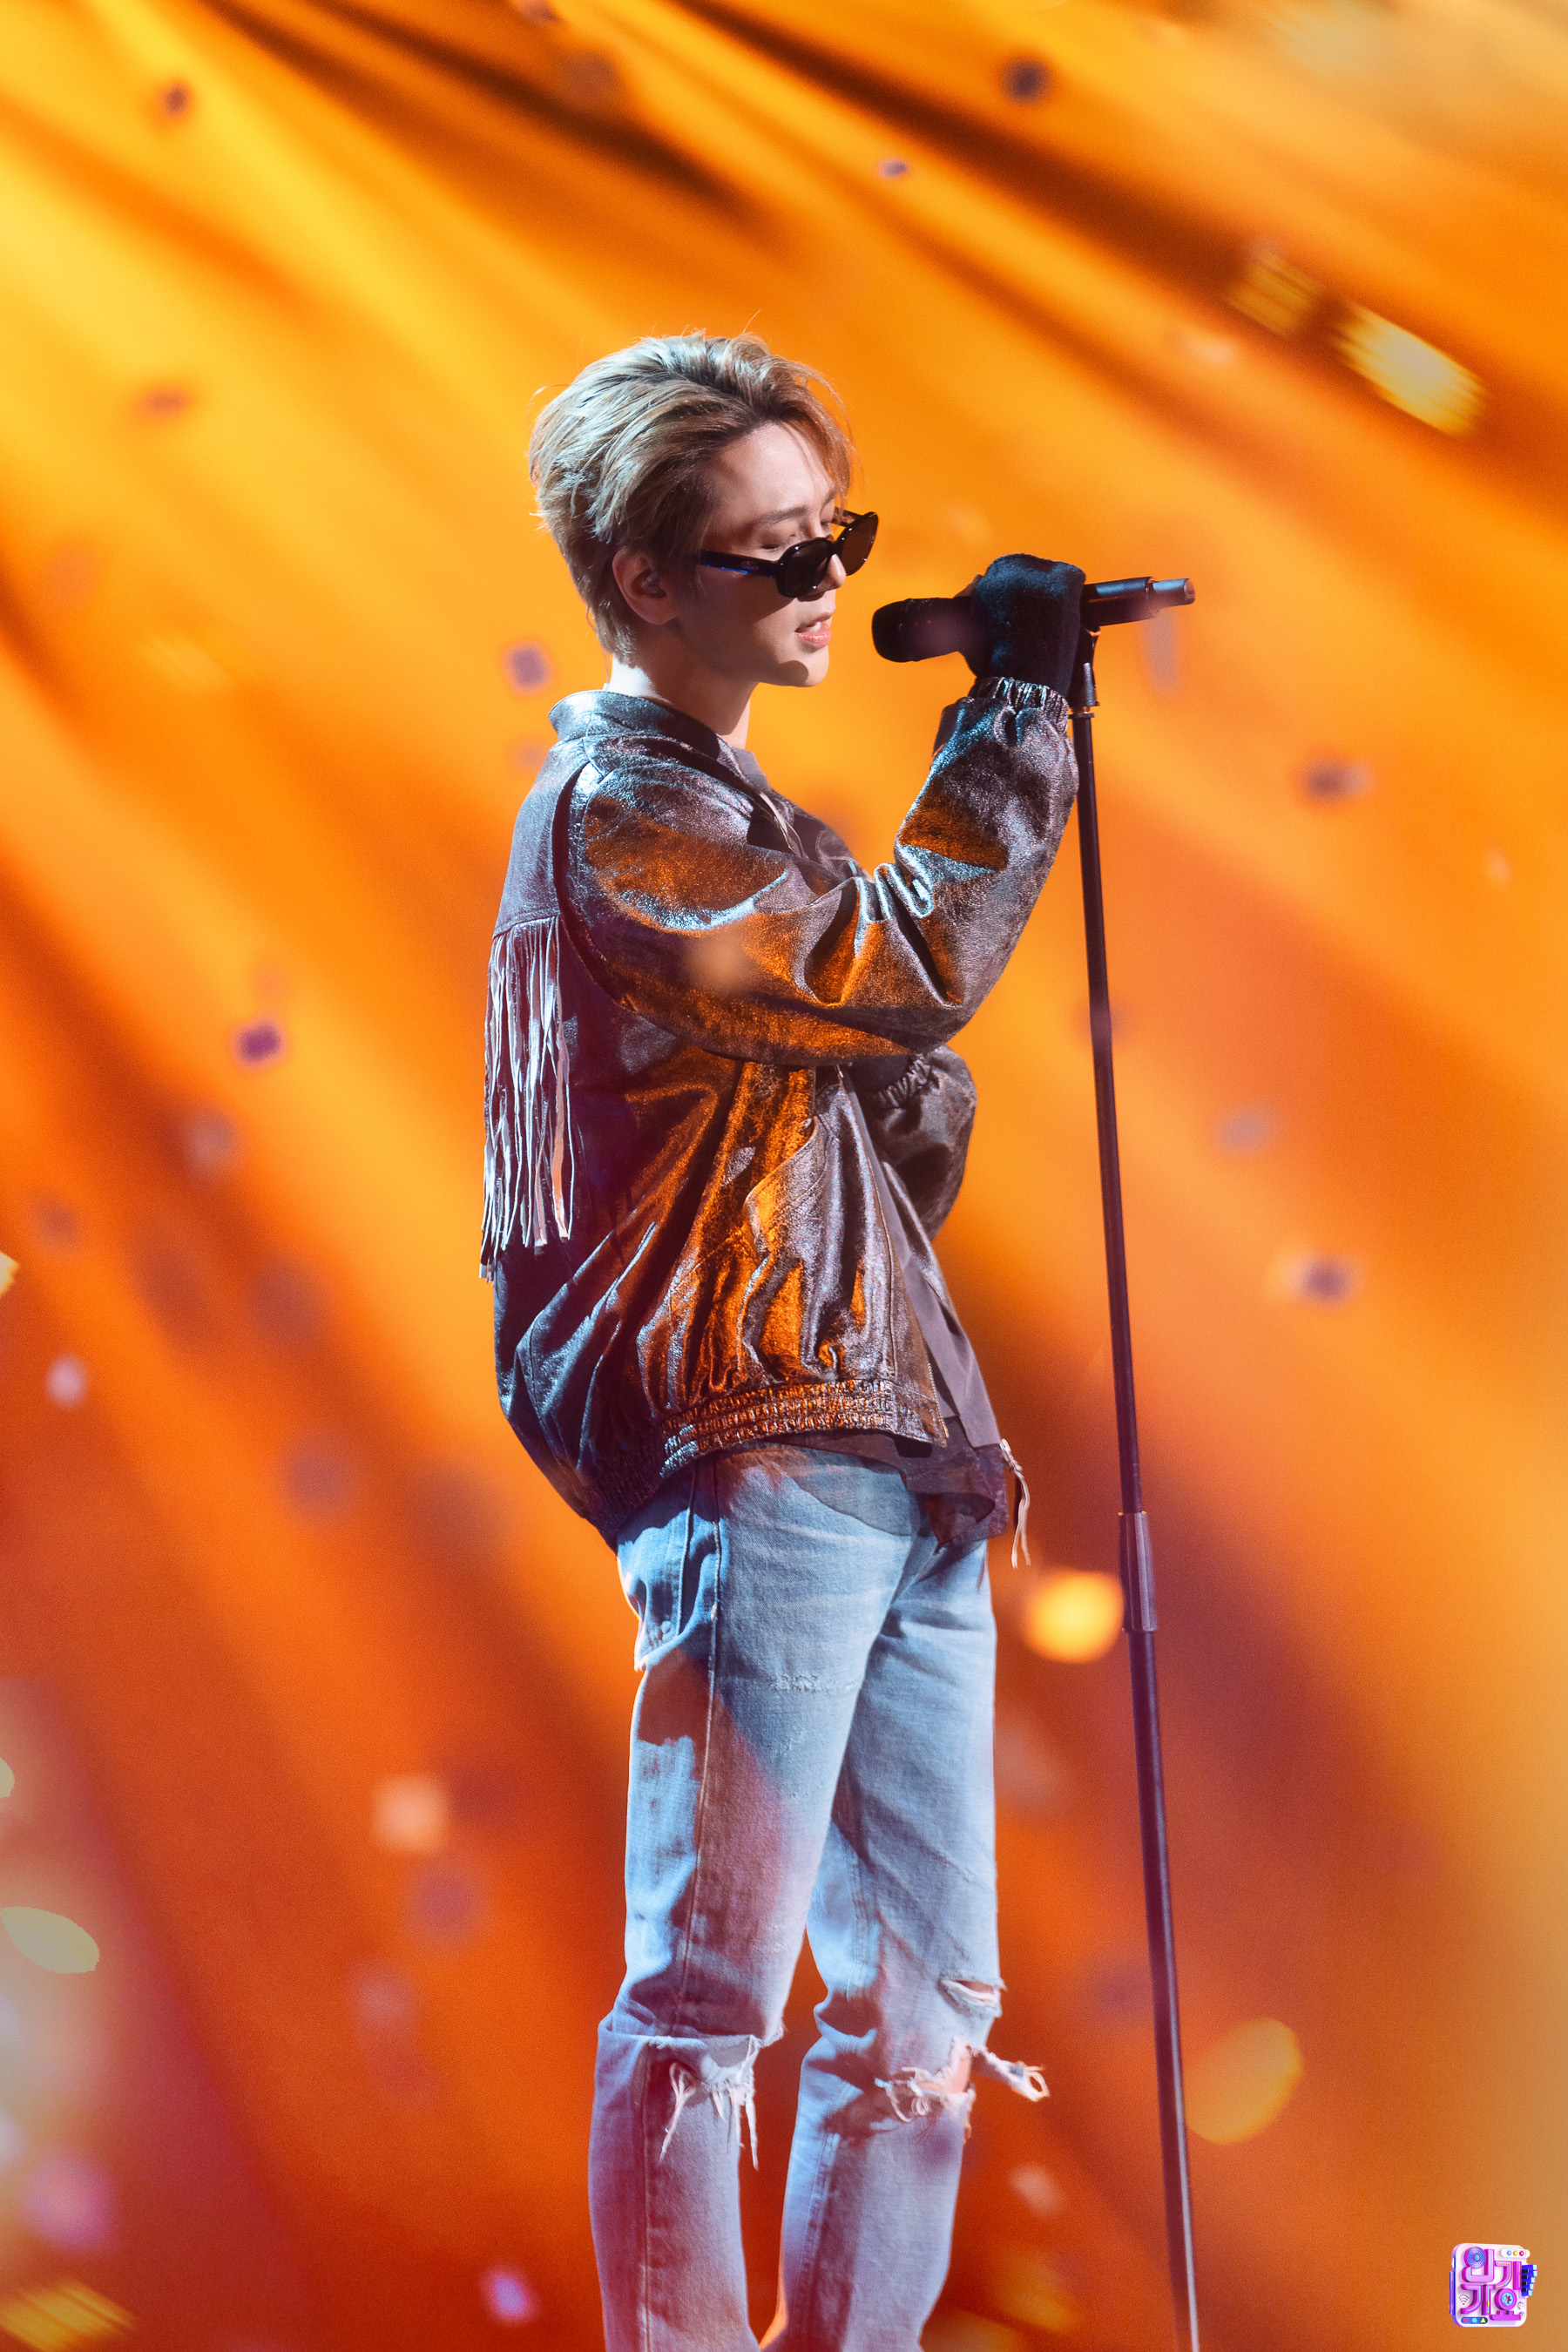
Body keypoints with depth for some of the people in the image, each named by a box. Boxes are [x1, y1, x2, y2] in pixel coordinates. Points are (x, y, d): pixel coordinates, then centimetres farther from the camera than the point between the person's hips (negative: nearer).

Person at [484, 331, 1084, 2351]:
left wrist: (918, 1091, 3)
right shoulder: (616, 808, -4)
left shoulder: (732, 820, 25)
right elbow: (906, 969, -15)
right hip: (755, 1449, -9)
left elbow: (900, 1099, 25)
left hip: (896, 1457, 9)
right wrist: (1017, 711, -5)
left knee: (929, 2001, 9)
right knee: (716, 1984, -10)